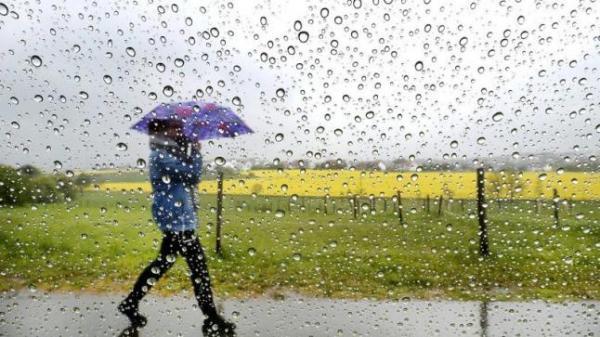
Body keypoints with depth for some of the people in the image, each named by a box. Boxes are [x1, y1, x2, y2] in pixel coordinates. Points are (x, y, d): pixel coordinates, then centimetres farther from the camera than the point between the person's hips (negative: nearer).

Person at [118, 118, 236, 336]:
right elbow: (193, 174, -21)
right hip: (177, 220, -10)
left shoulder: (169, 153, 14)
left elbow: (189, 175, 17)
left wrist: (188, 148, 7)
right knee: (198, 265, -6)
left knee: (164, 263, 19)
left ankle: (131, 303, 31)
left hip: (176, 218, 10)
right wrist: (197, 152, -5)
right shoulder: (161, 155, -16)